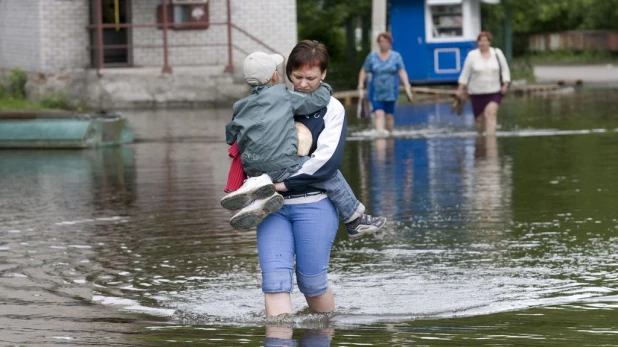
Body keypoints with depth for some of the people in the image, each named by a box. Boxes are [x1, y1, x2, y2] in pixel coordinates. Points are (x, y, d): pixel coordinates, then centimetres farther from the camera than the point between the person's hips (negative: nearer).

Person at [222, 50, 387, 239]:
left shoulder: (240, 107, 14)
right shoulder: (283, 96, -1)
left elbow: (230, 137, 23)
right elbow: (318, 101, 2)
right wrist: (324, 88, 24)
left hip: (252, 168, 5)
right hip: (282, 165, -5)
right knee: (331, 177, 7)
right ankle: (355, 221, 15)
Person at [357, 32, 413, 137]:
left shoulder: (396, 56, 3)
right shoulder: (372, 57, 6)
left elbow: (402, 72, -5)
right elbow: (364, 71, 11)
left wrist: (406, 85, -18)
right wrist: (361, 83, -4)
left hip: (391, 92, 0)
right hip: (376, 92, 0)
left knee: (389, 115, 6)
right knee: (378, 113, -17)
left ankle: (389, 134, 18)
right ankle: (379, 131, -32)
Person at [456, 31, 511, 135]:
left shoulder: (497, 53, 0)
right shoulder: (472, 55, -3)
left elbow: (505, 70, 7)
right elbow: (465, 73, 1)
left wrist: (505, 85, -4)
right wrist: (460, 89, -1)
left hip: (494, 92, 0)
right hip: (477, 92, 0)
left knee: (491, 113, -20)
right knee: (479, 118, 6)